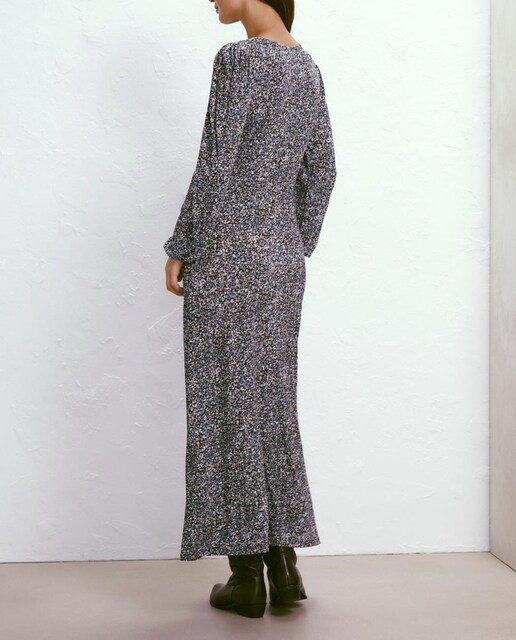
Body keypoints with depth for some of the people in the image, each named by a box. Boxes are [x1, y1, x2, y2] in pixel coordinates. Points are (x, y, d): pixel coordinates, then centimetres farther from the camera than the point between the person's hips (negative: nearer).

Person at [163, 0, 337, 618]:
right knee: (271, 402, 11)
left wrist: (180, 249, -8)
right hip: (282, 258, 7)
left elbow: (216, 165, -15)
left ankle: (247, 577, 7)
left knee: (227, 403, 0)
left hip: (226, 257, -7)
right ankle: (284, 566, 14)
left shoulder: (238, 58, -9)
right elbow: (321, 171, 15)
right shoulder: (308, 68, 14)